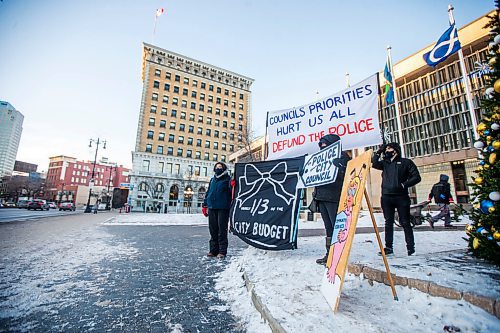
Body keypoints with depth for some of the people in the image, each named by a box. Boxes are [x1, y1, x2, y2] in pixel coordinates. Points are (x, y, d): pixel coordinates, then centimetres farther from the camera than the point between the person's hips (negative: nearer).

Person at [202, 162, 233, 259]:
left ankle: (222, 251, 6)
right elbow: (208, 193, 22)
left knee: (222, 230, -2)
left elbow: (232, 191, -11)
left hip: (223, 208, -5)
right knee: (213, 230, 10)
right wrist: (204, 205, 18)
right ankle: (214, 250, 21)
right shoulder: (212, 180, 19)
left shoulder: (227, 179, 2)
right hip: (212, 208, 6)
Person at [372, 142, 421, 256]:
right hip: (386, 197, 3)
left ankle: (410, 247, 13)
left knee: (405, 222, 1)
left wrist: (404, 184, -11)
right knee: (388, 222, 5)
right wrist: (379, 152, 3)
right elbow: (373, 163, 1)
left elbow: (416, 177, 1)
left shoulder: (406, 162, 6)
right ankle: (388, 247, 9)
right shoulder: (385, 163, 16)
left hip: (401, 197, -3)